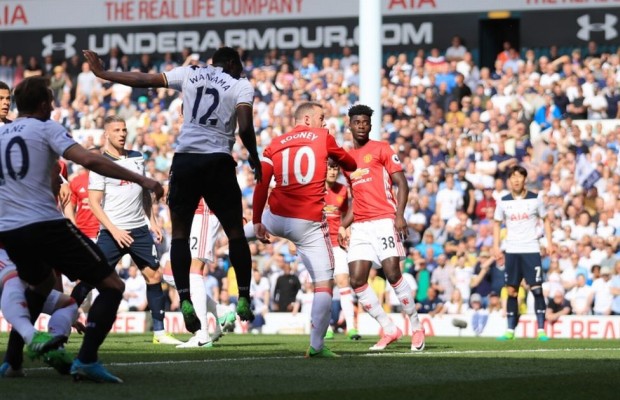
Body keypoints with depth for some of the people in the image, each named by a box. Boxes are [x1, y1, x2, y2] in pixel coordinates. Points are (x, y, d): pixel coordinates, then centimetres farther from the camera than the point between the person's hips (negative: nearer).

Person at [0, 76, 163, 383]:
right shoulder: (46, 128, 0)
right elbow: (88, 160, -14)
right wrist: (141, 180, -13)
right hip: (45, 225, -7)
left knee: (41, 284, 37)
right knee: (111, 285, -1)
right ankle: (86, 360, -19)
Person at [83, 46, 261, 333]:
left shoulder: (190, 73, 12)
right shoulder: (241, 86, 5)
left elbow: (142, 80, 13)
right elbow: (245, 128, -9)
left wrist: (101, 73, 23)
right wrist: (254, 159, 8)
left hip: (185, 159, 2)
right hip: (219, 161, -2)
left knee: (180, 232, 9)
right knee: (235, 232, 12)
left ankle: (185, 300, -5)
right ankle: (244, 300, 11)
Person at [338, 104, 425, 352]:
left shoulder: (380, 149, 2)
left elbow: (402, 184, -4)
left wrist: (399, 215, -17)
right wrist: (343, 226, 15)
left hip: (384, 221, -6)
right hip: (360, 227, 6)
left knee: (393, 274, -15)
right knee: (357, 280, -6)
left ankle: (416, 327, 0)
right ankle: (389, 330, 5)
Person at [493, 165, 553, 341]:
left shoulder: (535, 199, -1)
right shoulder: (504, 201, 4)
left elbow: (545, 220, 9)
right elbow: (497, 223, 13)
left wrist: (549, 242, 0)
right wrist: (496, 246, 3)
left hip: (531, 249, -2)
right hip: (512, 251, 2)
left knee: (537, 289, -8)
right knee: (511, 291, 3)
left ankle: (541, 330, -5)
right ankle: (510, 330, 8)